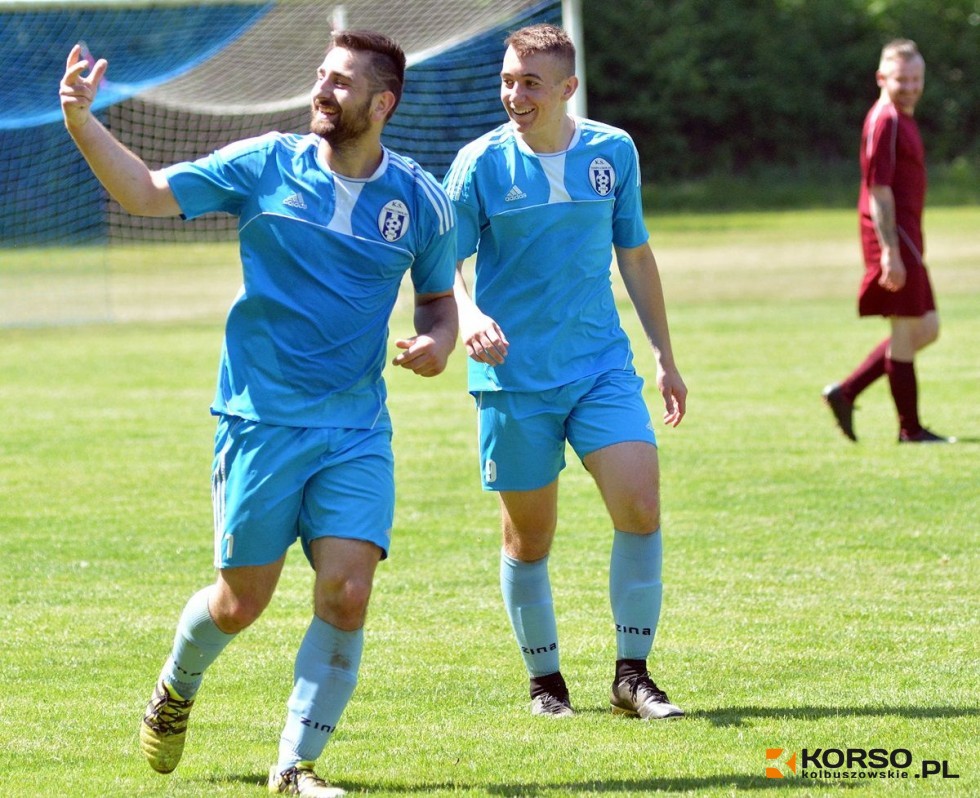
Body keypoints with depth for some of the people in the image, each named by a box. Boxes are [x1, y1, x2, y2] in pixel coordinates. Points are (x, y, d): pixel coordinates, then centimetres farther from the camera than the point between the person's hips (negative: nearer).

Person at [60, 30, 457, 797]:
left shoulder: (421, 200, 2)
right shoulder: (264, 166, -3)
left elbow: (440, 297, 16)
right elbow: (147, 192, -3)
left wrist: (437, 341, -7)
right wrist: (81, 122, -16)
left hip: (357, 431, 1)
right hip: (260, 422, -1)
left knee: (346, 595, -12)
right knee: (241, 603, 5)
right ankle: (176, 688, 39)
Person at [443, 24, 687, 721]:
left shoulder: (614, 152, 3)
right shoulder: (482, 164, -5)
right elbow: (444, 264, -5)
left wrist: (666, 358, 18)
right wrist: (469, 315, -27)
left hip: (603, 365, 2)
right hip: (515, 380, -2)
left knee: (641, 506, -14)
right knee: (529, 539, 4)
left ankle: (633, 676, -2)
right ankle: (545, 682, 23)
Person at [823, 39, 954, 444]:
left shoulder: (902, 119, 18)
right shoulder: (885, 121, -14)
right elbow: (878, 190, -19)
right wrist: (890, 252, -23)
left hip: (905, 238, 10)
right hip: (892, 236, -10)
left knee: (927, 329, 13)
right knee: (906, 332, -3)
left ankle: (845, 393, 13)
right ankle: (910, 429, 5)